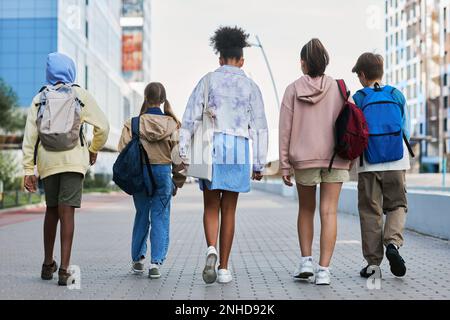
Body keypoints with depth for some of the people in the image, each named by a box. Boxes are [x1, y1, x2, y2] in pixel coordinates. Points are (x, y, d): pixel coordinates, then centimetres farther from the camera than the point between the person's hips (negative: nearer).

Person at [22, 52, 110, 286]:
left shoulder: (39, 99, 7)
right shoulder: (81, 95, 2)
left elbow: (29, 137, 2)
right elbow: (102, 127, -1)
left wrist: (28, 170, 4)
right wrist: (94, 150, 16)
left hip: (47, 161, 3)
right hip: (73, 160, -3)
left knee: (51, 210, 17)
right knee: (67, 212, -6)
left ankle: (48, 265, 25)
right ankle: (64, 269, -12)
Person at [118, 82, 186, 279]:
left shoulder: (133, 124, -6)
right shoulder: (172, 124, -4)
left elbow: (124, 151, -6)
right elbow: (178, 156, -2)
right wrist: (178, 180, 8)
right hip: (163, 173, -1)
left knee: (141, 216, 16)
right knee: (160, 218, 5)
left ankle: (137, 259, 24)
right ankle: (156, 262, -4)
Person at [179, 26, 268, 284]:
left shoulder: (208, 81, 5)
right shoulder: (251, 86, 7)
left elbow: (190, 119, 0)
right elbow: (260, 127, 5)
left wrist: (184, 154, 2)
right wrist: (260, 164, 9)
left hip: (211, 147, 0)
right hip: (239, 149, 0)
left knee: (211, 206, 10)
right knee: (229, 209, 7)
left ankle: (211, 250, -16)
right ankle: (224, 268, 9)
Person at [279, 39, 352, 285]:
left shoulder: (293, 89, -1)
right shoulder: (338, 88, -1)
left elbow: (285, 129, -2)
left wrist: (284, 165, 2)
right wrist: (350, 157, 9)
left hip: (303, 159, 1)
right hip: (335, 159, 0)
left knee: (306, 210, 19)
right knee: (329, 212, 0)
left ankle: (306, 260, 15)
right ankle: (324, 269, -3)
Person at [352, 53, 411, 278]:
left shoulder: (357, 99, -2)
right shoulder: (398, 96, 4)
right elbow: (406, 131, 9)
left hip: (368, 165, -1)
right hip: (396, 162, 1)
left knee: (370, 211, 6)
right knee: (397, 205, 14)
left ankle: (372, 262, 7)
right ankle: (393, 242, -12)